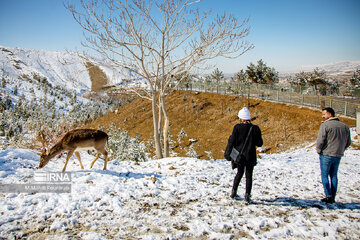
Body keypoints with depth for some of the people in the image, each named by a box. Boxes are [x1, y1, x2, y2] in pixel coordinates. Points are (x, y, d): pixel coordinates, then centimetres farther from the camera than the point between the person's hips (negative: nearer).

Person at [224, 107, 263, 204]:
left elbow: (232, 141, -8)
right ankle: (247, 196, 4)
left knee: (239, 173, 20)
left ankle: (233, 192, 27)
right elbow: (260, 143, -2)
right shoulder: (255, 128, -7)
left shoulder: (237, 127, -11)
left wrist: (228, 154, 2)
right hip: (250, 156, -1)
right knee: (249, 176, 7)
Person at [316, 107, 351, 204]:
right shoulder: (344, 126, 9)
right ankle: (333, 197, 15)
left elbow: (320, 140, -17)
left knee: (324, 175, 4)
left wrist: (319, 150, -2)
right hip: (338, 156, 6)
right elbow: (348, 142, 14)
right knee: (334, 176, 13)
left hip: (326, 155, -6)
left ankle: (328, 196, -2)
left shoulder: (325, 125, -12)